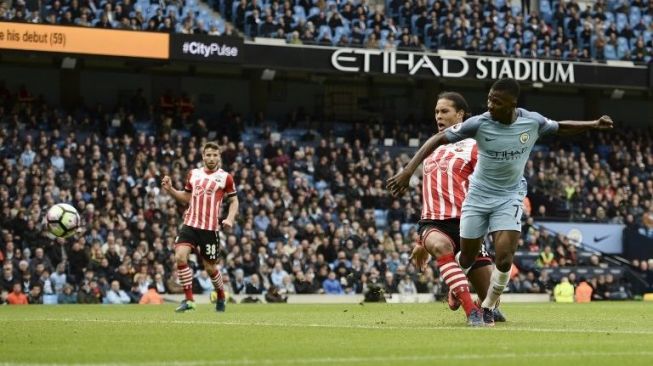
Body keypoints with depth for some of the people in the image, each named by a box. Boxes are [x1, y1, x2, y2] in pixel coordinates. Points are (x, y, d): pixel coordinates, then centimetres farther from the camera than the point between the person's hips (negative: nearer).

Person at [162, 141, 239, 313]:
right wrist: (170, 189, 7)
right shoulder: (193, 174, 10)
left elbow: (234, 201, 7)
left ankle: (221, 297, 34)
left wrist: (230, 218, -10)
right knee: (180, 257, -18)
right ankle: (189, 300, -10)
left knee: (210, 267, 5)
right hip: (190, 224, 2)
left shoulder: (225, 177, 1)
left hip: (211, 228, -2)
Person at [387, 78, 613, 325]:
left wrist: (594, 125, 3)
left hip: (509, 198, 0)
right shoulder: (479, 123, -19)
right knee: (467, 258, 8)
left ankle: (488, 307, 10)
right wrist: (408, 170, -22)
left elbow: (560, 128, 11)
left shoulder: (532, 122, -13)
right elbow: (439, 139, -15)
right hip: (478, 195, 0)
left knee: (504, 259, -15)